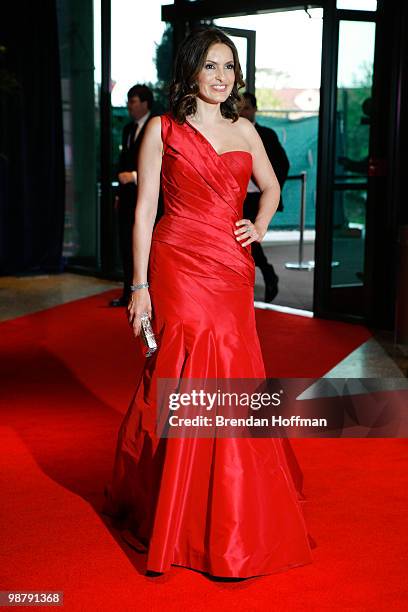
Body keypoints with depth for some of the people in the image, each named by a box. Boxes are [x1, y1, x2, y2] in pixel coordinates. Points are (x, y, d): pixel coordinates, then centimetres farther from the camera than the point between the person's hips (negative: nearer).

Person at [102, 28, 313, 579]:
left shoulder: (244, 131, 13)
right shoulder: (163, 129, 1)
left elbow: (271, 187, 28)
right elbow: (144, 209, -3)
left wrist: (259, 227, 8)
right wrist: (140, 285, -9)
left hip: (232, 272, 4)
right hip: (179, 269, -4)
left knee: (232, 385, 5)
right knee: (182, 386, -4)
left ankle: (233, 520, 23)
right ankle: (169, 518, 13)